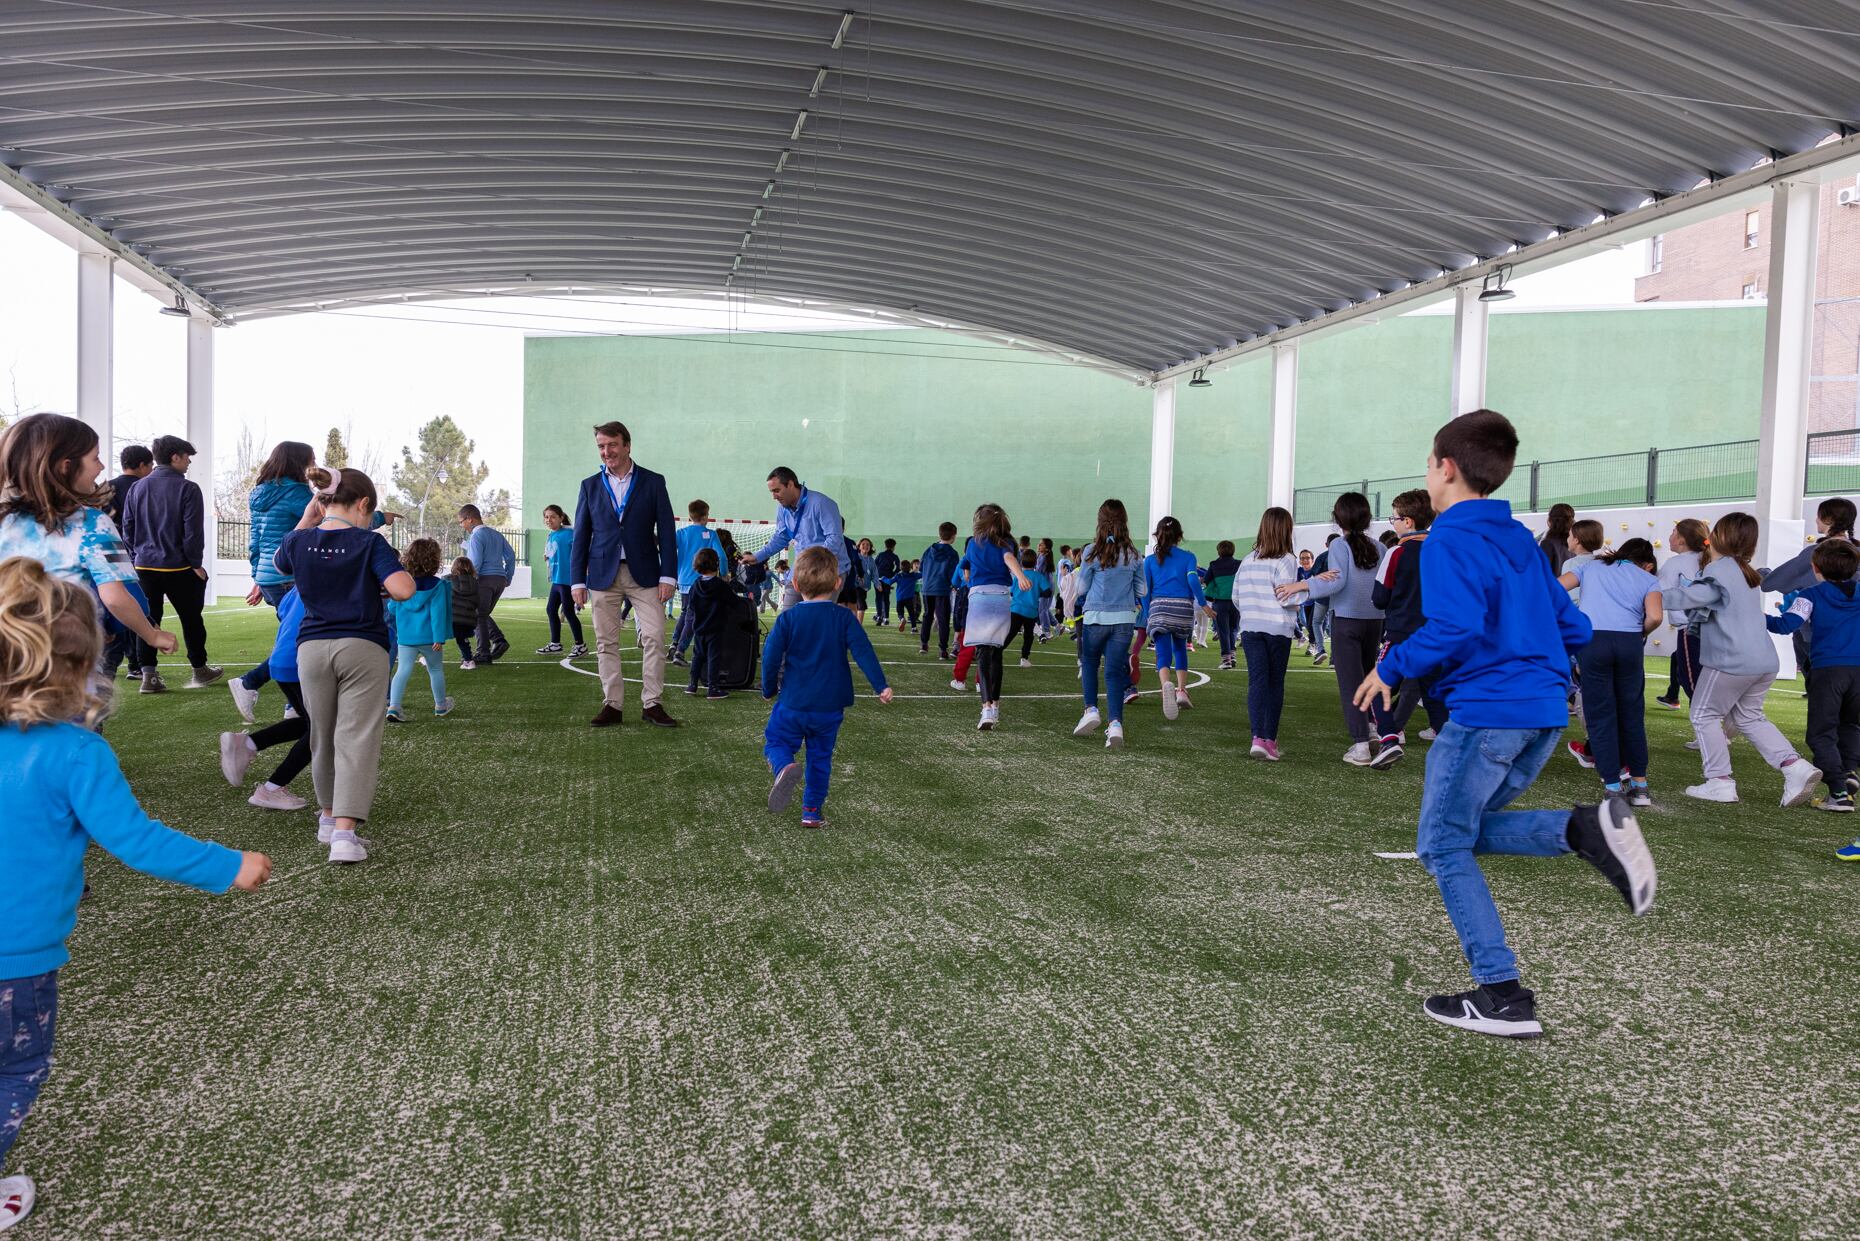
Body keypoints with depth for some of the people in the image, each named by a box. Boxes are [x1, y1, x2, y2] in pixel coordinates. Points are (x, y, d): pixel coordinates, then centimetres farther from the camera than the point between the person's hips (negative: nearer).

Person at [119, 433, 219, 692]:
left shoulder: (137, 488, 6)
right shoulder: (187, 489, -11)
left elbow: (127, 527, 9)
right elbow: (193, 531, -13)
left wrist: (136, 558, 17)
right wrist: (197, 564, -4)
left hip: (144, 565, 4)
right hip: (178, 567, -4)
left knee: (148, 619, 7)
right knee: (191, 618, 10)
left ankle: (148, 674, 1)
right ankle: (199, 670, 21)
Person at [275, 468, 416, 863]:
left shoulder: (299, 542, 3)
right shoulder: (369, 542, -9)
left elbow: (279, 563, 28)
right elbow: (404, 590, -19)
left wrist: (305, 521, 21)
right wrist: (391, 574, 3)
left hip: (312, 648, 4)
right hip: (363, 648, -4)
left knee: (323, 737, 19)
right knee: (357, 738, -5)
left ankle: (329, 816, 34)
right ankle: (344, 832, -15)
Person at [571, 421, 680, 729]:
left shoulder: (653, 482, 3)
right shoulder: (590, 485, 9)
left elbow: (666, 531, 2)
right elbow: (581, 535, 10)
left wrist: (668, 575, -6)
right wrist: (578, 580, 4)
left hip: (644, 573, -2)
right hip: (603, 574, 2)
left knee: (654, 638, -7)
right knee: (606, 643, 3)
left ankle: (652, 704, 1)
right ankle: (612, 705, 10)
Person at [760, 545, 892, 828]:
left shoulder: (787, 619, -4)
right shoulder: (844, 618, -3)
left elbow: (771, 656, -6)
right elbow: (863, 651, -10)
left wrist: (769, 689, 9)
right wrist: (881, 685, -10)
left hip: (793, 702, -1)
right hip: (830, 708, 2)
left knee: (776, 741, 13)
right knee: (820, 757, 16)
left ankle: (785, 767, -20)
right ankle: (812, 810, 16)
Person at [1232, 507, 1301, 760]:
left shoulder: (1247, 560, 8)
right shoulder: (1285, 560, -9)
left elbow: (1234, 596, 11)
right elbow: (1286, 597, -17)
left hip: (1250, 628, 4)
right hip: (1278, 630, -3)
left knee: (1256, 681, -1)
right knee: (1275, 684, 8)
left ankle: (1258, 737, -16)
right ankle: (1270, 739, 9)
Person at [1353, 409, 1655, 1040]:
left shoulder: (1448, 541, -9)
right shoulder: (1521, 539, 17)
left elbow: (1454, 626, -23)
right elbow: (1573, 628, 18)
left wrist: (1391, 668, -10)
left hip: (1485, 711, -8)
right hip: (1545, 711, 8)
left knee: (1443, 845, 5)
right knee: (1469, 827, 19)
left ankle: (1503, 995, 2)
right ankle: (1586, 828, -6)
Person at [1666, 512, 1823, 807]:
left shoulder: (1721, 569, -11)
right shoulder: (1747, 573, 19)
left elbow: (1690, 597, -21)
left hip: (1731, 660, -9)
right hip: (1764, 660, 9)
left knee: (1704, 715, 5)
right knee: (1750, 717, 21)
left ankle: (1720, 782, 3)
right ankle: (1795, 766, 6)